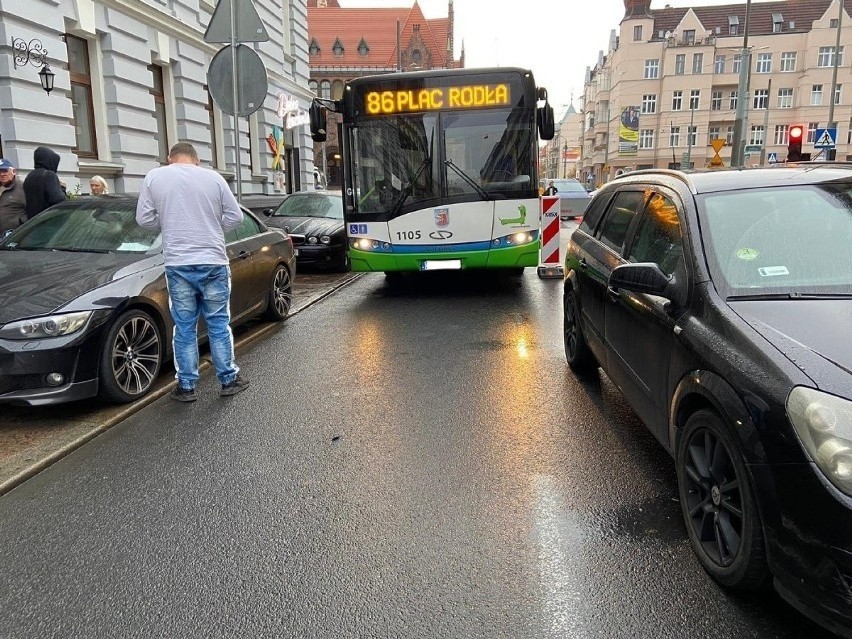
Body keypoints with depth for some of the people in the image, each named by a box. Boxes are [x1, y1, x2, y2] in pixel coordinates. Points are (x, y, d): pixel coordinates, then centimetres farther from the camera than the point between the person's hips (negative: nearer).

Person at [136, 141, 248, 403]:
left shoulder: (154, 177, 3)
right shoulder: (213, 178, 3)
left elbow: (144, 219, 4)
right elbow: (235, 216, 4)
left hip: (178, 265, 0)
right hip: (213, 263, 0)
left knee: (184, 327, 8)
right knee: (219, 324, 10)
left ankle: (186, 386, 14)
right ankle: (229, 379, 16)